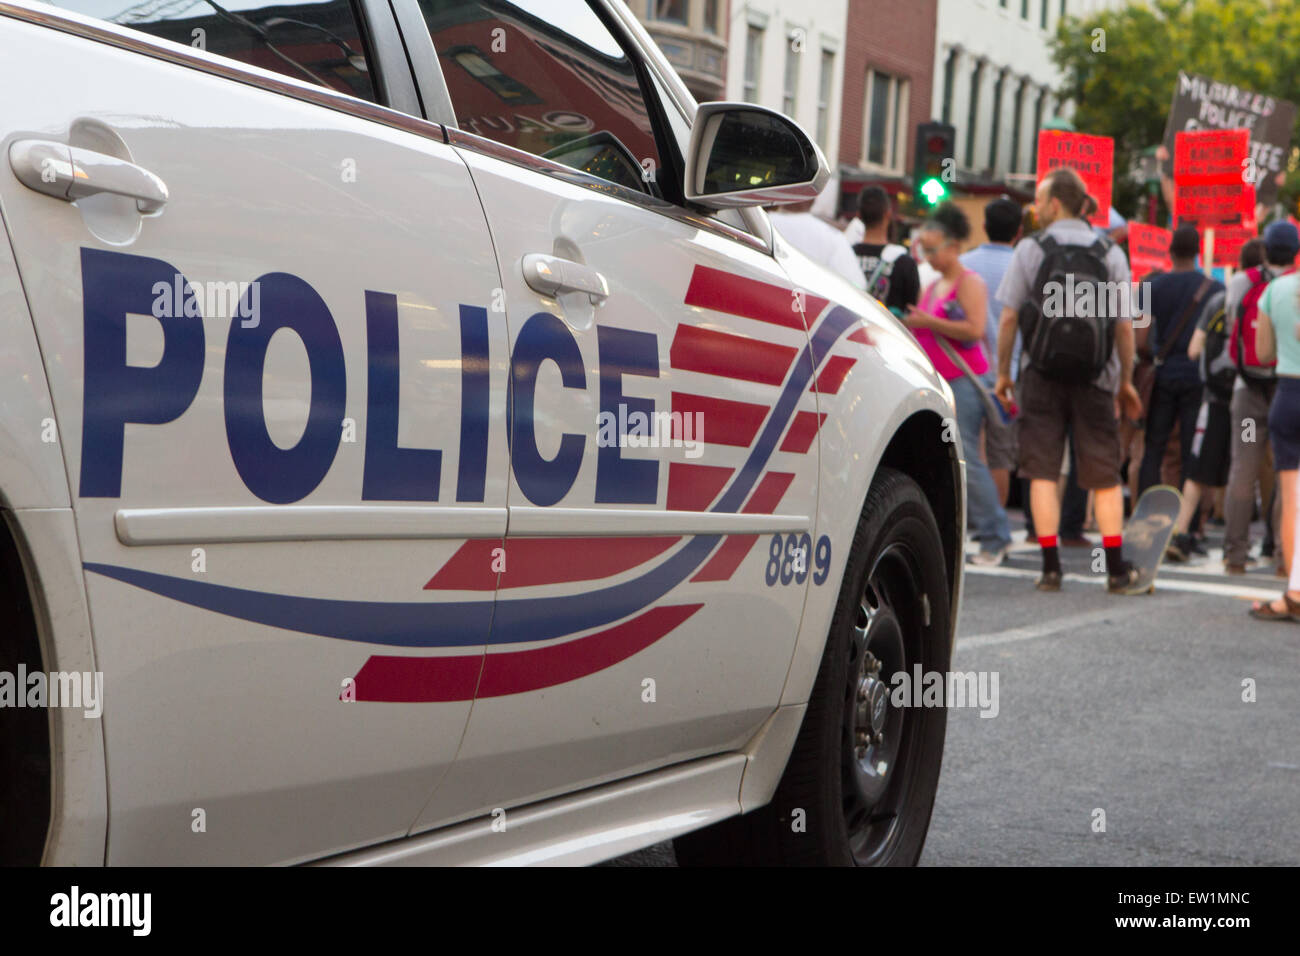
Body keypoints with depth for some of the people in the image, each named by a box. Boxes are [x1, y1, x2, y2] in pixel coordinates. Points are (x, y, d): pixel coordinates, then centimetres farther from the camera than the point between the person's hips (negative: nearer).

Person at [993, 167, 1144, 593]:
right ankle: (1117, 570, 5)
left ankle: (1051, 567, 0)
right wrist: (1126, 380, 13)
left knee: (1042, 473, 3)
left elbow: (1009, 318, -2)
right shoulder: (1110, 253, 4)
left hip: (1042, 375, -1)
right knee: (1105, 477, 5)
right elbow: (1125, 325, 3)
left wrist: (1003, 372, 8)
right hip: (1095, 378, 2)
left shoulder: (1030, 250, -2)